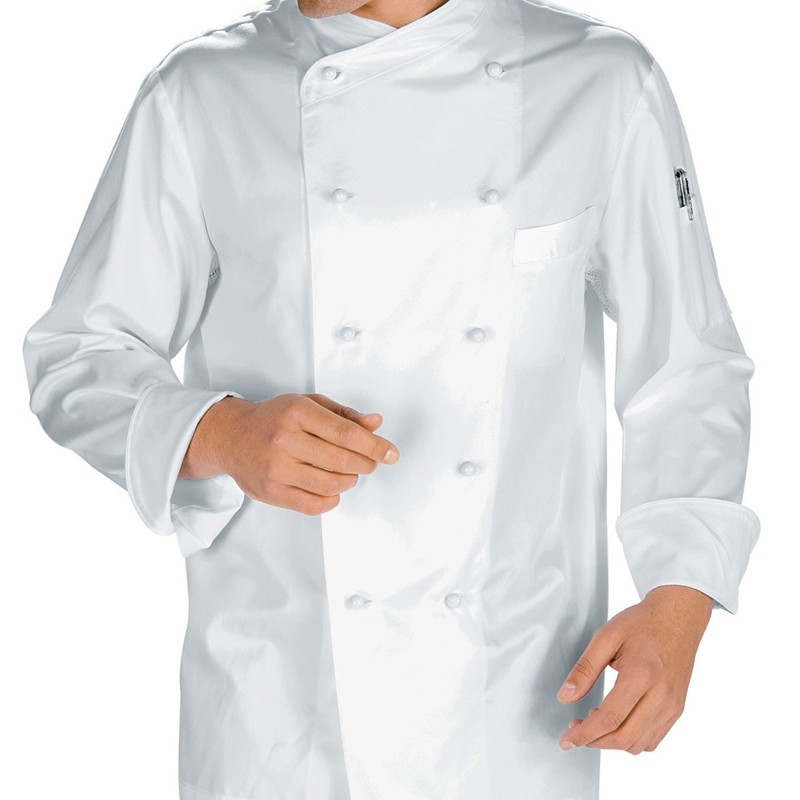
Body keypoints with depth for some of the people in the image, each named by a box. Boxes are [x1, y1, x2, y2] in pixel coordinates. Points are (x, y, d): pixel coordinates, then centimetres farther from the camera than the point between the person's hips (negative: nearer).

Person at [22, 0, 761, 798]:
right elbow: (77, 357, 2)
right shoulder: (201, 94, -2)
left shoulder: (602, 83, -3)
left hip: (515, 670, 0)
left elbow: (687, 372, 1)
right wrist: (223, 436, -18)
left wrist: (678, 605, -11)